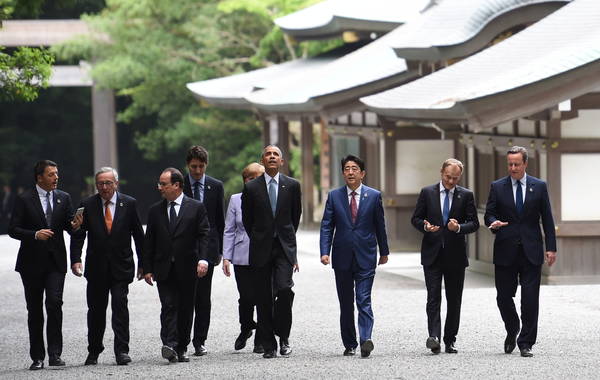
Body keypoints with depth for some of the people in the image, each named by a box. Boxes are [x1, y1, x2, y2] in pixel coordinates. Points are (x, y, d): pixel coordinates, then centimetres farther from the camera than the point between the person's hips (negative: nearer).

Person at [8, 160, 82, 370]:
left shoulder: (63, 198, 8)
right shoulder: (24, 199, -2)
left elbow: (68, 224, 12)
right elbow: (13, 229, -6)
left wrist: (73, 225, -12)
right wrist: (35, 234, -20)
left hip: (56, 260, 1)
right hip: (32, 262, -1)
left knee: (54, 303, -15)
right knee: (34, 310, 5)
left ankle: (54, 354, -11)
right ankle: (37, 357, 12)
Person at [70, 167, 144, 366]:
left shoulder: (129, 204, 1)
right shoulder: (87, 205, 1)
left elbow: (138, 235, 5)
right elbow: (78, 235, 0)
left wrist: (142, 263, 5)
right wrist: (75, 259, -13)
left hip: (121, 266, -1)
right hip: (96, 267, 1)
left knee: (120, 307, -11)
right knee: (96, 310, 7)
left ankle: (122, 351, -10)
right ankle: (93, 352, 19)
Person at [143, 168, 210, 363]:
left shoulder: (196, 208, 3)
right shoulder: (155, 211, 10)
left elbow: (204, 235, -2)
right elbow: (149, 242, 11)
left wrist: (203, 259, -16)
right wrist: (147, 269, 5)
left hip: (187, 268, -1)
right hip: (164, 269, 1)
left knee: (185, 309, 4)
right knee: (168, 306, -12)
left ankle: (181, 349, 12)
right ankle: (170, 345, -23)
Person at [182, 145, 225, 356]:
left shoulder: (216, 186, 7)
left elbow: (220, 220, 10)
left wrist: (219, 250, 6)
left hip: (207, 246, 2)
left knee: (203, 297, 3)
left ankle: (199, 341, 8)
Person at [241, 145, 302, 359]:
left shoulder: (292, 186, 5)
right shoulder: (251, 188, 3)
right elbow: (247, 220, 12)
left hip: (284, 247, 0)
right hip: (261, 250, 1)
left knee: (284, 289, -18)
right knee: (264, 299, 0)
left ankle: (283, 336, 0)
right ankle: (269, 345, 6)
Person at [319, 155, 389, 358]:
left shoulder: (374, 196, 2)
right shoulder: (334, 196, 5)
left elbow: (380, 225, 9)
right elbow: (326, 226, 2)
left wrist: (384, 251, 13)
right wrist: (324, 252, -9)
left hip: (365, 257, -2)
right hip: (342, 257, 2)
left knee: (363, 301, -13)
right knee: (346, 304, 8)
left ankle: (366, 339, -23)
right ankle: (349, 344, 14)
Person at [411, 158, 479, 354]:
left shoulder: (466, 195, 4)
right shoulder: (427, 193, 4)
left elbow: (474, 223, 2)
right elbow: (415, 218, 7)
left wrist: (459, 227, -19)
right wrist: (425, 226, -15)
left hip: (455, 255, 1)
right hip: (432, 254, -1)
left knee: (454, 301, 6)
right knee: (433, 297, -11)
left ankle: (450, 340, 14)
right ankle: (434, 337, -20)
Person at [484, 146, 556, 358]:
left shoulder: (539, 187, 6)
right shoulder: (497, 187, 6)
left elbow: (547, 219, 7)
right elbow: (489, 214, 7)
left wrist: (551, 248, 1)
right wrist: (493, 223, -18)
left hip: (531, 251, 0)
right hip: (505, 251, 1)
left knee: (530, 299, -4)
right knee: (504, 296, 2)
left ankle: (526, 343, 3)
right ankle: (512, 332, 28)